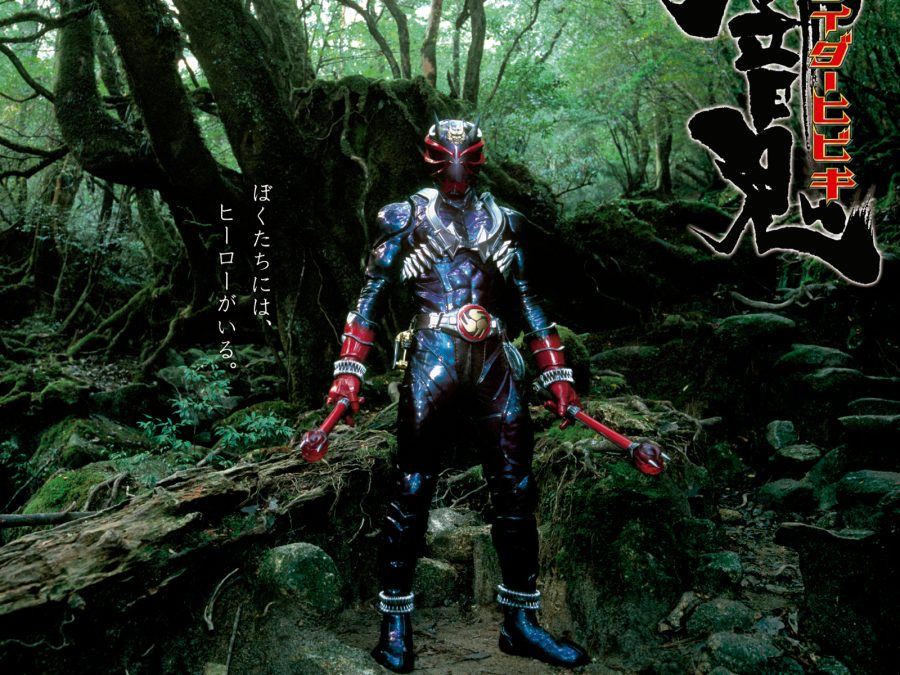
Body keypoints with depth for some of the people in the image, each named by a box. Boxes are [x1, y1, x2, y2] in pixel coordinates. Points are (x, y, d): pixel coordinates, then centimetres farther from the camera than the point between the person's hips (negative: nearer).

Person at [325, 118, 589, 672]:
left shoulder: (502, 221, 16)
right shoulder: (408, 218, 8)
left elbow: (528, 302, 17)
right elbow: (371, 297, 4)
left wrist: (557, 375, 12)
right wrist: (350, 372, -6)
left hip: (496, 367, 4)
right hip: (433, 363, -3)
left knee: (517, 493, 4)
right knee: (412, 492, -1)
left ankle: (521, 621, 18)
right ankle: (395, 622, 14)